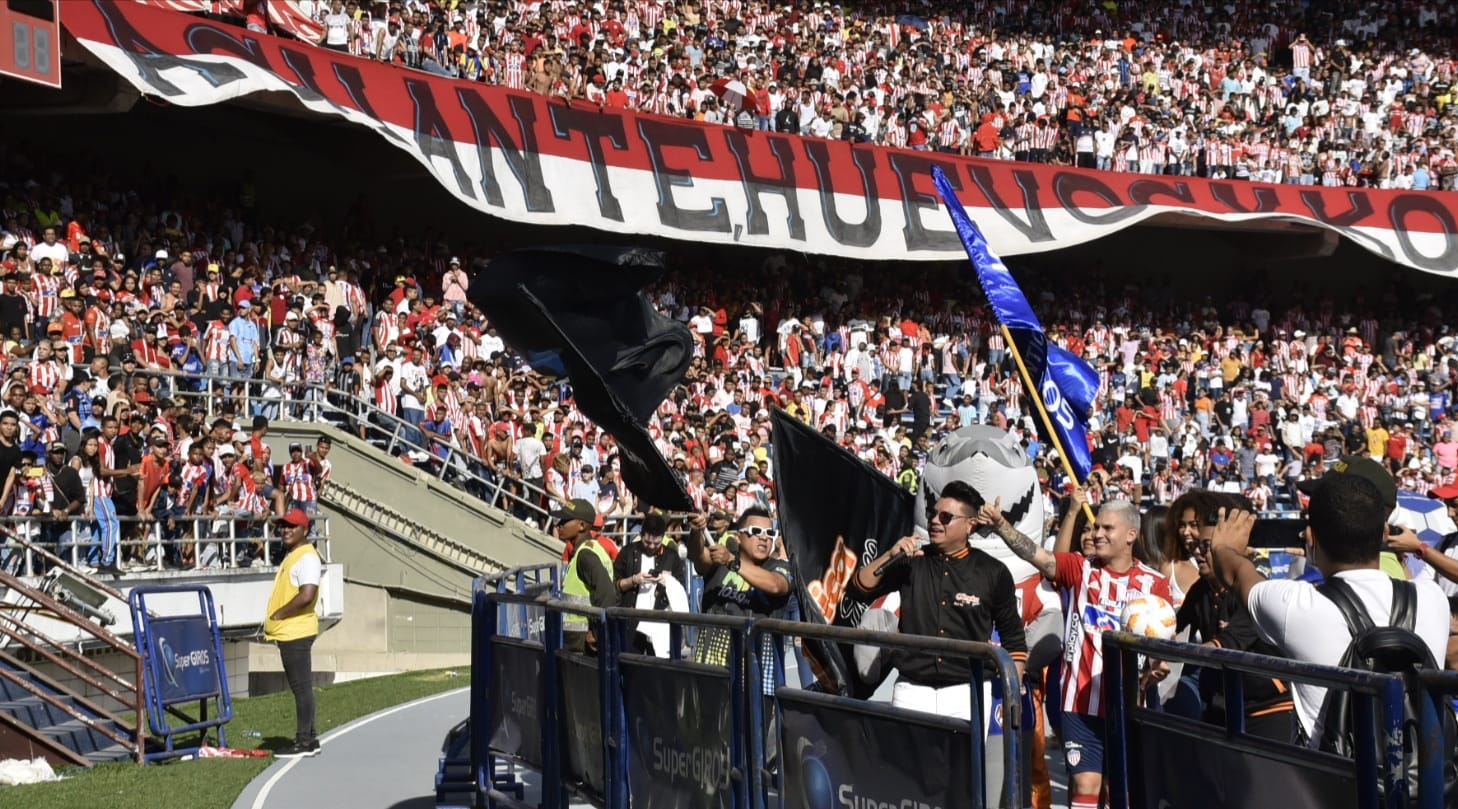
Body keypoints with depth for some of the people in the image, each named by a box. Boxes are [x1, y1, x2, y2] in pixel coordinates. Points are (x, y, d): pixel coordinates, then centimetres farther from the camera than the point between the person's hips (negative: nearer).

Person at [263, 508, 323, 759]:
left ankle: (304, 742, -3)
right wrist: (273, 622, 11)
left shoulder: (307, 557, -15)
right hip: (288, 632, 10)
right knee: (300, 687, 13)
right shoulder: (291, 556, 18)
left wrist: (277, 615, -16)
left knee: (301, 686, -6)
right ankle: (308, 739, 19)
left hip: (297, 632, -10)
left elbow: (306, 595, -25)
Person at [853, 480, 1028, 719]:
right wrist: (890, 556, -10)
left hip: (967, 691, -2)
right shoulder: (912, 562, 10)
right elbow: (861, 587, 4)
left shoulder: (992, 572, 3)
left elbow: (1013, 638, 8)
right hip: (912, 689, 2)